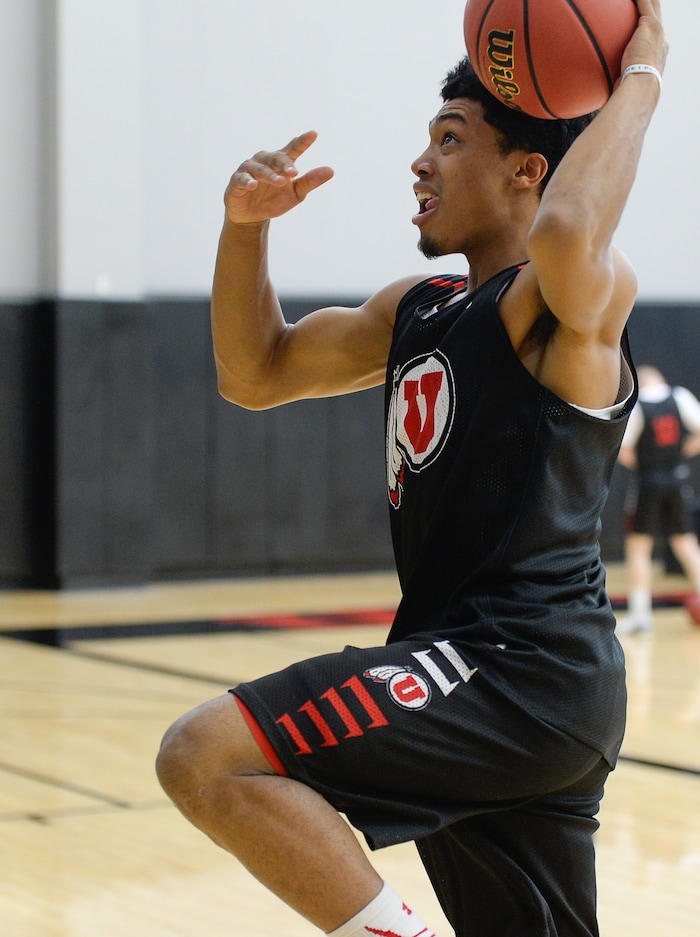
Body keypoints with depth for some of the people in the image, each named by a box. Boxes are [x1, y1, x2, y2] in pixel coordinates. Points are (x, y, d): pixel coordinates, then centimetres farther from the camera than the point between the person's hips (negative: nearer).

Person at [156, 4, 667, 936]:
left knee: (206, 756, -21)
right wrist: (246, 226, 7)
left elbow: (566, 233, -34)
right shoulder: (416, 311, 17)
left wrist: (640, 79, -20)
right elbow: (256, 374, 22)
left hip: (524, 672, -9)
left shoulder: (575, 300, -9)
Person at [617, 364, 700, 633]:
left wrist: (639, 464, 7)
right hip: (678, 480, 4)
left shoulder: (635, 407, -9)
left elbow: (623, 452, -12)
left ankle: (640, 614, -1)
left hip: (648, 482, -4)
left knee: (638, 547, 3)